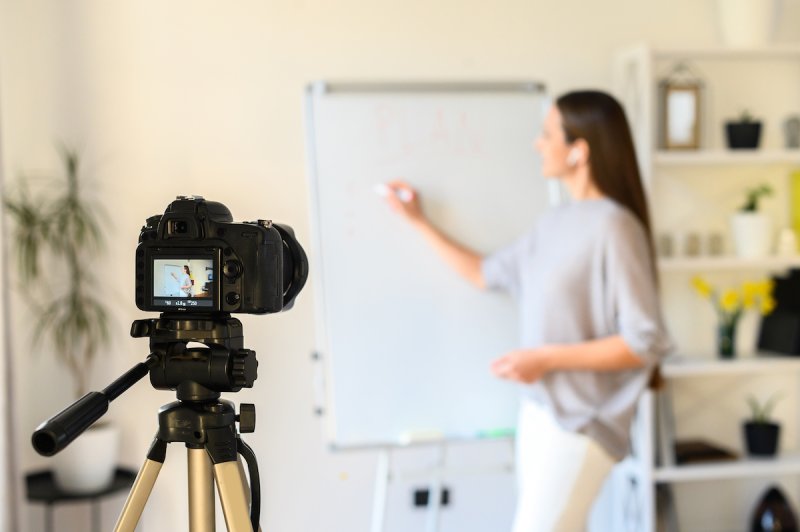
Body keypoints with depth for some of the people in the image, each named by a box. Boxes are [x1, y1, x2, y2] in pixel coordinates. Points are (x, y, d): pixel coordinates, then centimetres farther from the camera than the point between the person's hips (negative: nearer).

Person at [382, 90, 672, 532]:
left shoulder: (614, 227, -17)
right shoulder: (554, 222, 7)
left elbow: (646, 343, -18)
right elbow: (487, 274, 22)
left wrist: (546, 359, -18)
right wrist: (419, 222, 24)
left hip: (580, 423, -8)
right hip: (537, 410, 8)